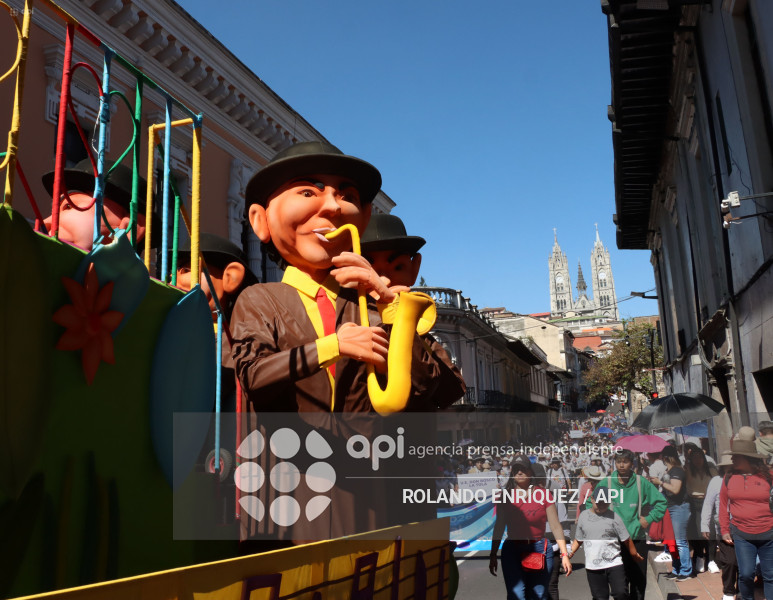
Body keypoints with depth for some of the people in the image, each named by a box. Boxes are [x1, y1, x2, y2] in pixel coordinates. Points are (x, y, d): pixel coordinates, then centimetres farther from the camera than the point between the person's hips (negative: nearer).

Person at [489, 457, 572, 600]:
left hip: (539, 550, 0)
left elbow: (555, 527, 0)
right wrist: (493, 555, 8)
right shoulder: (506, 495, 4)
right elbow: (499, 527, 8)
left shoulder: (543, 493, -1)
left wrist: (564, 554, -6)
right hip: (512, 551, 0)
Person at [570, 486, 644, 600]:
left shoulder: (613, 517, -1)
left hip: (614, 563, -2)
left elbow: (626, 539, 4)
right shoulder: (584, 516, 6)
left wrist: (635, 555, 6)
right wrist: (571, 551, -2)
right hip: (592, 566, 2)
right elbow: (578, 539, 12)